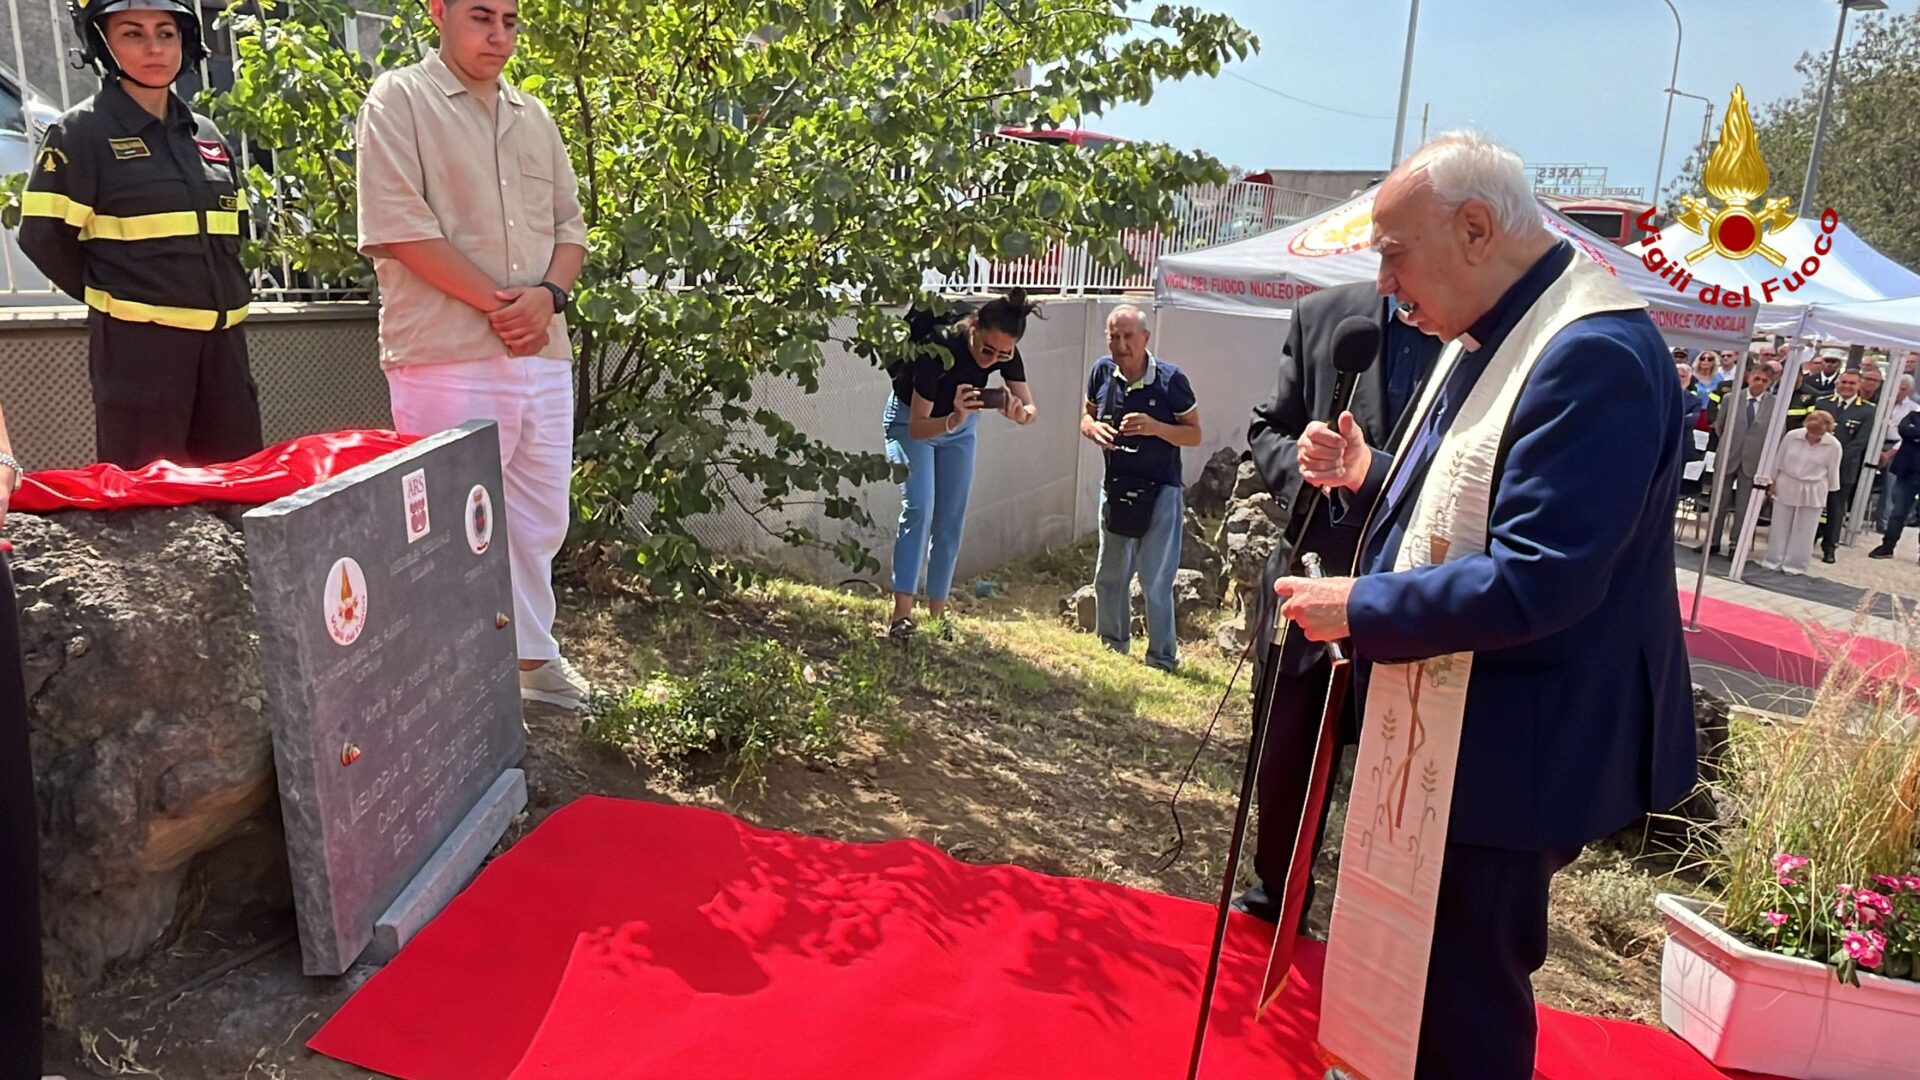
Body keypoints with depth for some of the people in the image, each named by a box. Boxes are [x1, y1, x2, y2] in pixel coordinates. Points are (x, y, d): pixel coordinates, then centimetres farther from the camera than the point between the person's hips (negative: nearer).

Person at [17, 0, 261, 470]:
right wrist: (112, 295, 2)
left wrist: (220, 296, 12)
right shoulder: (80, 131, -2)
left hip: (221, 339, 5)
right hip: (137, 342, -5)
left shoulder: (207, 135, 14)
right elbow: (43, 237, -3)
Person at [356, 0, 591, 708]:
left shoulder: (534, 117, 17)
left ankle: (530, 657, 30)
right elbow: (399, 224, -12)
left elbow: (569, 223, 16)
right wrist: (497, 301, -13)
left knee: (539, 519, 14)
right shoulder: (399, 100, -2)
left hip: (542, 355, 7)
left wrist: (549, 295, -4)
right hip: (447, 357, -6)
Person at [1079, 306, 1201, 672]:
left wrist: (1155, 427, -26)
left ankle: (1162, 660, 14)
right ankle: (1111, 648, 34)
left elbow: (1194, 435, -9)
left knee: (1156, 583, 0)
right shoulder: (1102, 372, -4)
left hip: (1160, 492, -5)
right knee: (1109, 575, 16)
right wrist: (1093, 428, -14)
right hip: (1115, 487, 5)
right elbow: (1087, 418, 10)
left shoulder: (1170, 380, -15)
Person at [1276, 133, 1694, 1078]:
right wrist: (1368, 478, 1)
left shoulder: (1595, 353, -23)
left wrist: (1361, 607, -20)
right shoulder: (1483, 336, 8)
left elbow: (1536, 579, -29)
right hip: (1435, 726, 10)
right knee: (1409, 972, 25)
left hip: (1512, 748, -10)